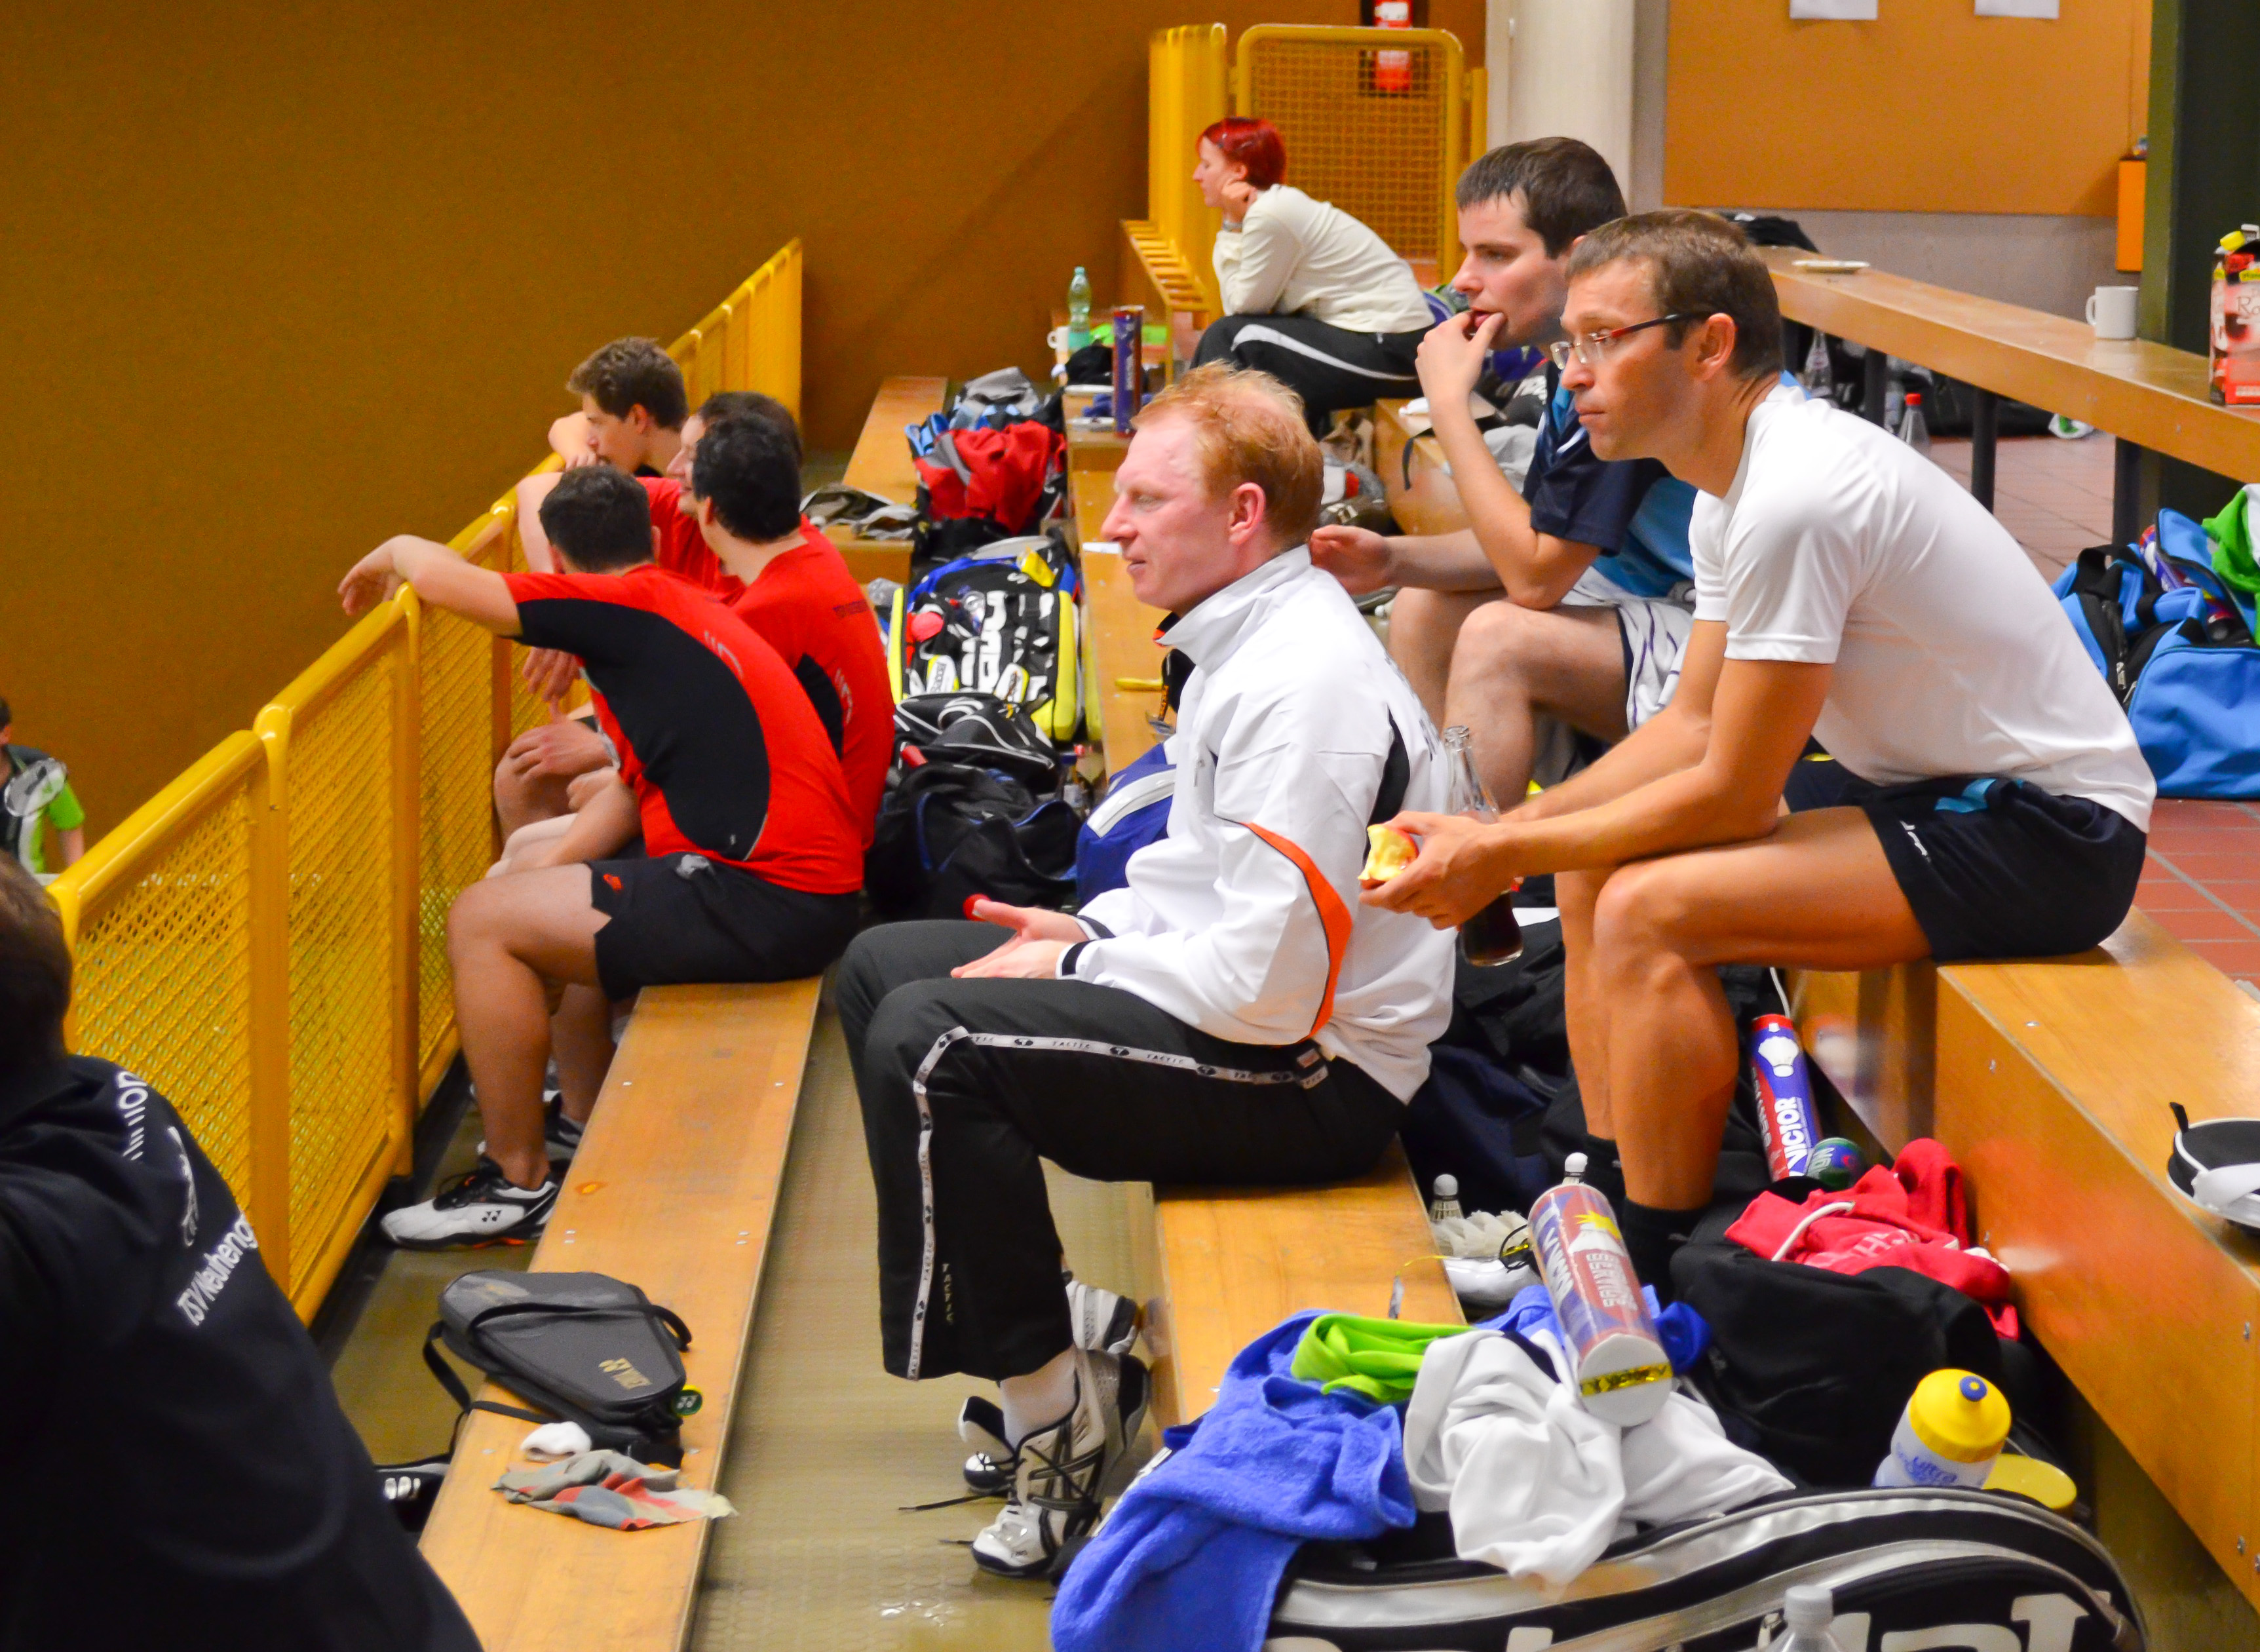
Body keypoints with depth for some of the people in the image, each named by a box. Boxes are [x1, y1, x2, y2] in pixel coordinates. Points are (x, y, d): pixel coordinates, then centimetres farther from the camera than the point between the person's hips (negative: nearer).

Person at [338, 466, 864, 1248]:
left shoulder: (632, 605, -9)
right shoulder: (682, 612, 19)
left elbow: (446, 580, -11)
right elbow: (636, 787, 20)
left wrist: (395, 552, 11)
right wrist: (551, 860, 10)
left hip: (765, 904, -10)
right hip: (810, 892, 10)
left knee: (482, 921, -5)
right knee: (534, 898, 27)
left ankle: (518, 1186, 4)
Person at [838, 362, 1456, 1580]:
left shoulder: (1302, 686, -23)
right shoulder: (1248, 643, 10)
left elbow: (1267, 987, -27)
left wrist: (1078, 969, -13)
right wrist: (1093, 930, 6)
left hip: (1314, 1078, -11)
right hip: (1248, 1005, 11)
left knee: (926, 1041, -25)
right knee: (880, 966, 15)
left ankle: (1053, 1408, -11)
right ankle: (1034, 1354, 14)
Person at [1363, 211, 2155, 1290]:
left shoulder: (1793, 500, -25)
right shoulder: (1736, 483, 6)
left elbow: (1731, 796, -21)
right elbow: (1692, 724, 11)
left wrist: (1504, 857, -13)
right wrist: (1507, 831, 0)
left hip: (2047, 835, -10)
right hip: (1938, 792, 10)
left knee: (1646, 910, -22)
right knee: (1592, 870, 7)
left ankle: (1657, 1276, -10)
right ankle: (1604, 1201, 13)